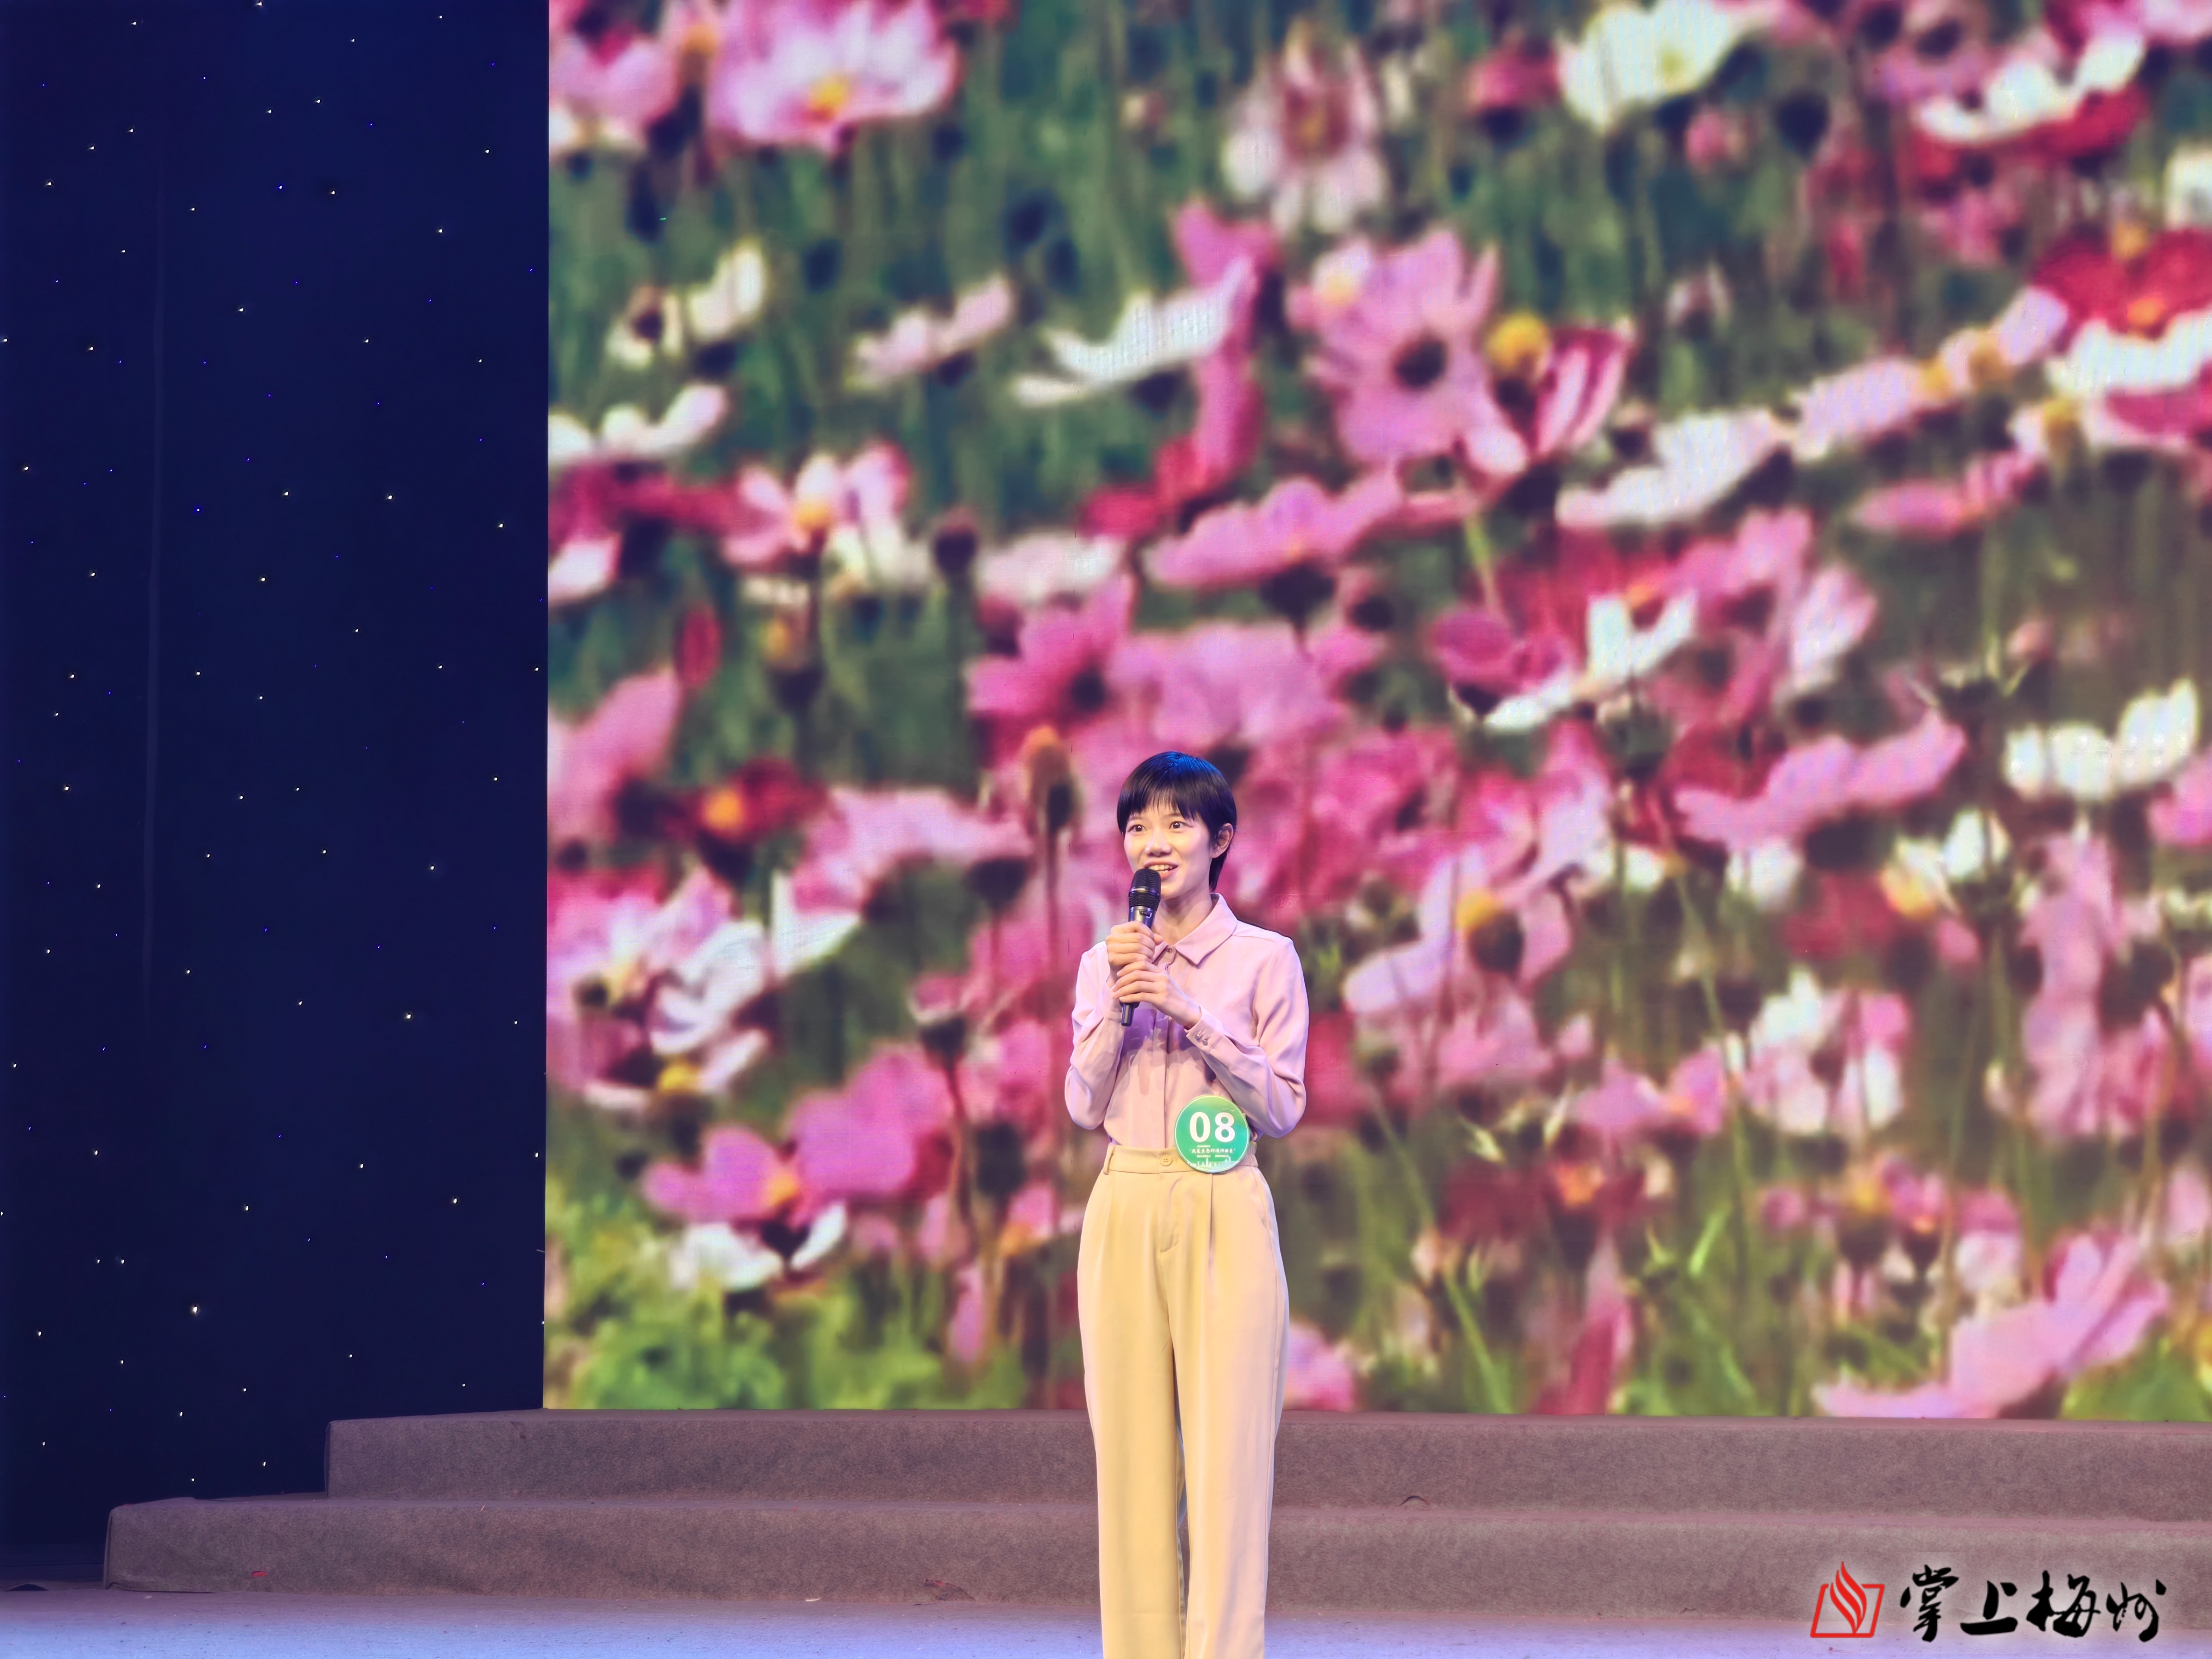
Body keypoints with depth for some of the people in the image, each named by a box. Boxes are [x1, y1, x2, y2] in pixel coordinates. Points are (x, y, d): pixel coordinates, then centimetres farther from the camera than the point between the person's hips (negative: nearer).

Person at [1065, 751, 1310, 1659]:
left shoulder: (1265, 960, 1)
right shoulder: (1106, 960, 11)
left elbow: (1283, 1105, -3)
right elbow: (1085, 1106, 6)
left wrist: (1191, 1015, -12)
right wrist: (1119, 1006, -8)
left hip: (1222, 1215, -3)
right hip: (1125, 1210, 3)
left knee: (1227, 1450, -6)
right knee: (1131, 1448, 2)